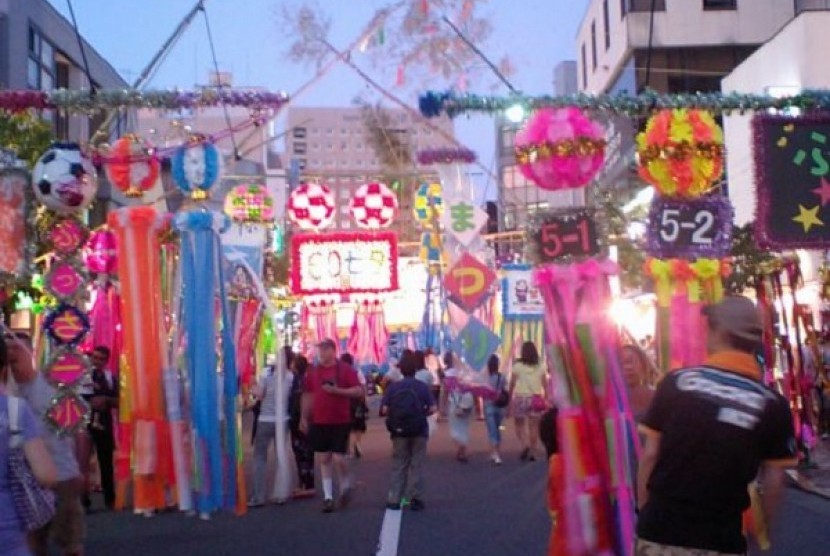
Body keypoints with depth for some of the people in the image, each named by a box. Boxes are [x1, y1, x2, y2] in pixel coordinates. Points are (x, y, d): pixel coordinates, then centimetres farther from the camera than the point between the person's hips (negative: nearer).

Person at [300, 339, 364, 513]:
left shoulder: (345, 370, -5)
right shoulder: (314, 372, 7)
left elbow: (359, 391, -10)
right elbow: (308, 396, 14)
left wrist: (337, 390, -21)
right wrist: (304, 418, 10)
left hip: (341, 422, -4)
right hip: (319, 422, 4)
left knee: (338, 458, -7)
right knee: (324, 459, 5)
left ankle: (345, 487, 21)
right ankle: (328, 497, 11)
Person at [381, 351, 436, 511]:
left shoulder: (393, 387, -2)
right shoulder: (422, 387, -2)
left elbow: (384, 409, -8)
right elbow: (432, 408, -7)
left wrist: (394, 415, 10)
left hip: (399, 432, 1)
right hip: (419, 431, -1)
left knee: (398, 465, 9)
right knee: (416, 465, 7)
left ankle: (394, 499, 6)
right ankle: (415, 499, 8)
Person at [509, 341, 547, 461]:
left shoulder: (517, 366, -2)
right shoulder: (540, 367, 5)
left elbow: (512, 384, -1)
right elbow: (545, 385, 4)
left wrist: (510, 399, 6)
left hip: (521, 398, -2)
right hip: (536, 399, 2)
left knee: (520, 424, 11)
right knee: (534, 426, 5)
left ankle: (525, 444, -11)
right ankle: (532, 452, 5)